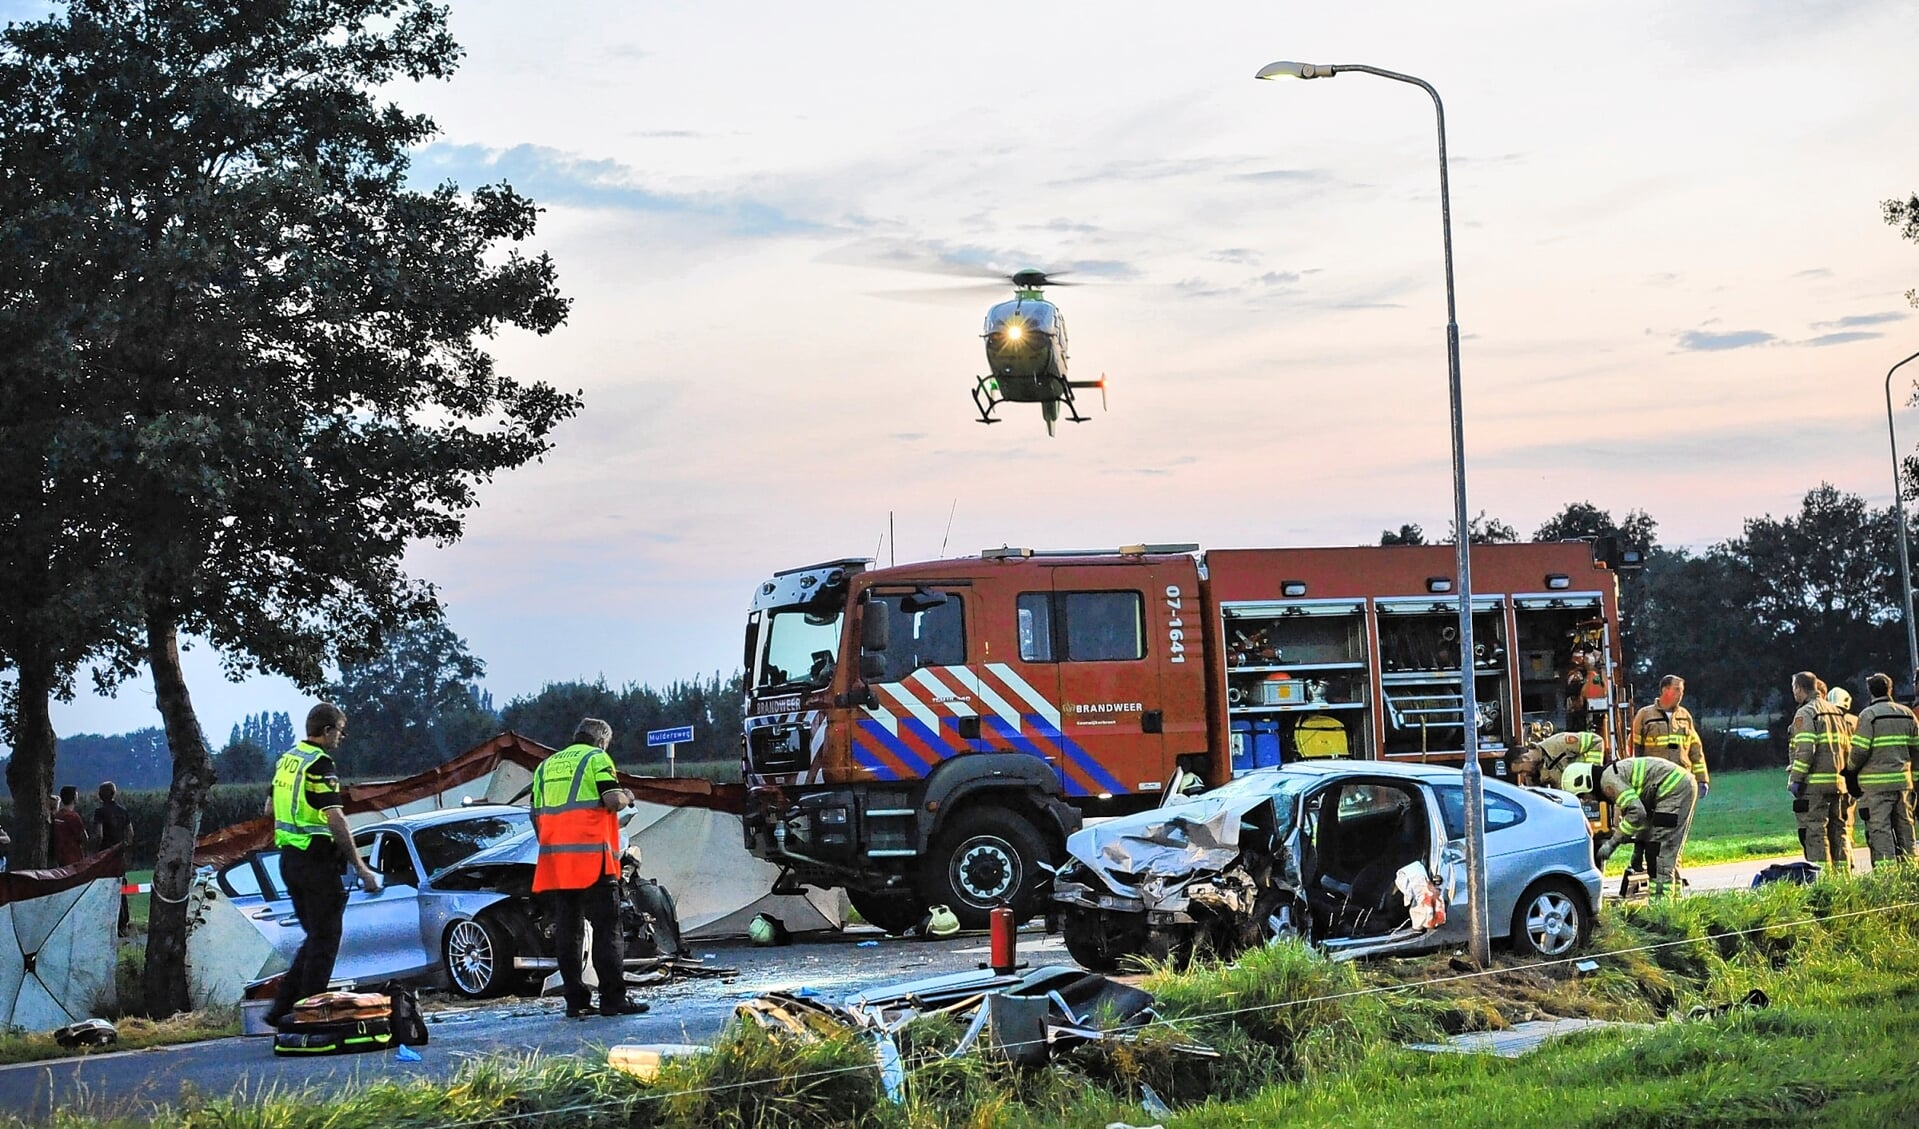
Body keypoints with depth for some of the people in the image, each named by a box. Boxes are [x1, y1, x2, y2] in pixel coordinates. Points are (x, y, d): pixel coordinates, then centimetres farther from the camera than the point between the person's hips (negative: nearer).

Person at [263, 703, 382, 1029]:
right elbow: (336, 820, -23)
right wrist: (361, 868, -20)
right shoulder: (321, 765, -16)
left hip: (288, 858, 9)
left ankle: (281, 1008, 14)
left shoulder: (286, 759, 12)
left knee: (315, 936, 17)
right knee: (324, 941, 1)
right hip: (317, 861, -9)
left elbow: (269, 809, 21)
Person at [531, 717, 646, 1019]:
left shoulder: (546, 766, 20)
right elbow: (613, 800, -11)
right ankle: (613, 999, -7)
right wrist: (627, 797, 10)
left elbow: (537, 816, 18)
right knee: (607, 929, -3)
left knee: (567, 930, 7)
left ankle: (575, 1000, 6)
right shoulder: (597, 758, 2)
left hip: (555, 862, 6)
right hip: (592, 859, -6)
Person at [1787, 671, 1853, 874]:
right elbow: (1847, 747, 17)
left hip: (1814, 782, -8)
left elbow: (1805, 749, -17)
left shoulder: (1805, 713, -8)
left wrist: (1795, 779, -14)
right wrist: (1844, 772, 20)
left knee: (1815, 831, -7)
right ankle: (1844, 873, 12)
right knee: (1838, 830, 11)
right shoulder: (1836, 712, 17)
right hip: (1838, 781, 8)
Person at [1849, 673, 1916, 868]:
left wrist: (1850, 769, 5)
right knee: (1904, 826, 13)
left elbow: (1859, 750, -12)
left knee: (1880, 829, -4)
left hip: (1876, 782, -5)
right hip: (1903, 780, 5)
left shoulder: (1868, 715, -8)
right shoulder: (1907, 714, 9)